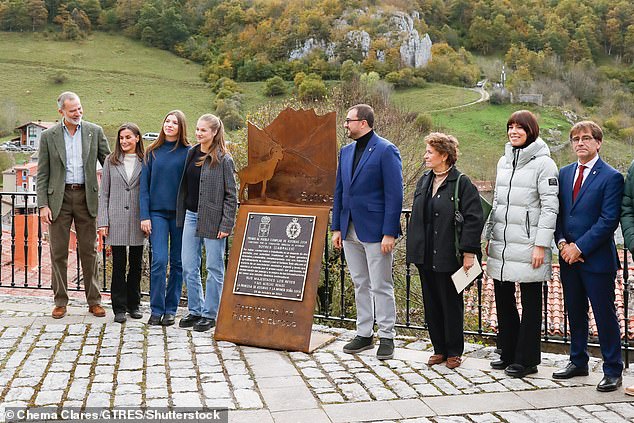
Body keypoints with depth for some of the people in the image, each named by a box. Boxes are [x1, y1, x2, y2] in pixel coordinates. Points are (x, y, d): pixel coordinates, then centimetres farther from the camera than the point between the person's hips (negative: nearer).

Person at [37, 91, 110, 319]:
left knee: (89, 251, 5)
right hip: (59, 197, 0)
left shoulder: (95, 131, 2)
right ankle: (60, 302, 14)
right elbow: (42, 174, 2)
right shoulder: (49, 136, 1)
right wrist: (43, 205, -6)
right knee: (58, 252, 4)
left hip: (86, 196, 0)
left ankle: (94, 300, 13)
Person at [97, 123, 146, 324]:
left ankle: (134, 305, 21)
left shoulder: (145, 162, 4)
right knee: (119, 264, 0)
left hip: (138, 221, 0)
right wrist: (102, 221, -2)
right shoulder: (111, 161, 6)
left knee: (136, 264, 9)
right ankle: (119, 308, 7)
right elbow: (104, 193, 5)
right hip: (116, 220, 0)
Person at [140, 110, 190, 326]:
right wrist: (144, 215, -3)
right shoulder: (153, 152, 6)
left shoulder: (188, 152, 2)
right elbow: (144, 185, 6)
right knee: (159, 261, -9)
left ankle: (171, 309, 15)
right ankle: (156, 309, 0)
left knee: (177, 263, 5)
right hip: (157, 212, 0)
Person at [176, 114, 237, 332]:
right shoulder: (192, 153, 10)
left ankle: (209, 314, 13)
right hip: (191, 216, 7)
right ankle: (195, 310, 22)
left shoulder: (223, 159, -8)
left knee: (214, 267, 3)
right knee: (188, 267, 9)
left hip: (212, 219, -6)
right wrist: (181, 214, 13)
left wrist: (226, 225, -14)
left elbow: (231, 195, -9)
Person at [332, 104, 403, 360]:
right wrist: (337, 228, 11)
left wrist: (389, 233, -17)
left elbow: (395, 194, -13)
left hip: (375, 231, -7)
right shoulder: (346, 152, 13)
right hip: (350, 231, 7)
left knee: (381, 286, 1)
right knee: (360, 285, 14)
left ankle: (387, 337, 11)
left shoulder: (386, 151, -9)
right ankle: (364, 334, 24)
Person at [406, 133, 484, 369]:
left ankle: (454, 352, 18)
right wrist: (414, 248, 15)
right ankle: (439, 349, 24)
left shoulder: (461, 183, -10)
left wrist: (468, 252, -16)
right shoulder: (424, 181, 11)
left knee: (451, 303, 4)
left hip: (448, 256, -7)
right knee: (431, 303, 12)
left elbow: (474, 219, -13)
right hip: (425, 256, 7)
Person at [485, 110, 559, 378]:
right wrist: (489, 237, 15)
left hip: (528, 244, -7)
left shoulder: (543, 163, -7)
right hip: (501, 245, 7)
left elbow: (550, 206, -11)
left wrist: (541, 245, -16)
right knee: (502, 299, 12)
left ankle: (527, 360, 12)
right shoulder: (503, 162, 13)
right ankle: (509, 353, 25)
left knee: (531, 302, 3)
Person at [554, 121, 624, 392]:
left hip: (596, 258, -6)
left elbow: (609, 220, -14)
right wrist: (562, 242, -4)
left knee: (605, 315, 1)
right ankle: (578, 361, 30)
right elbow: (558, 212, 11)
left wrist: (579, 247, -16)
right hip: (568, 257, 6)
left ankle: (613, 371, 12)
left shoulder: (611, 177, -8)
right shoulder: (565, 173, 11)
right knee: (575, 312, 16)